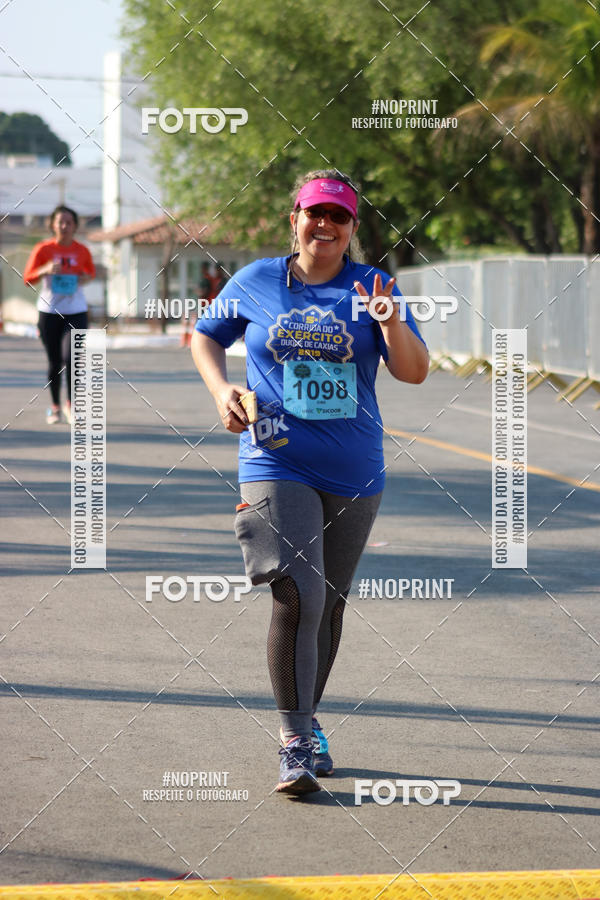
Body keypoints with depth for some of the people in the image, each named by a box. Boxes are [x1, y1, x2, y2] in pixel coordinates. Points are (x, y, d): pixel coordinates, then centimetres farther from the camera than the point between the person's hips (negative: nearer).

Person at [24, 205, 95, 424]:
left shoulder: (82, 251, 1)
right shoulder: (43, 249, -3)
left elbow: (91, 271, 20)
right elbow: (27, 278, -3)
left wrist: (86, 278, -4)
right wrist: (45, 270, -22)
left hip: (76, 312, 0)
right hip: (49, 312, 0)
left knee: (71, 358, -14)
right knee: (54, 362, 6)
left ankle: (70, 405, 2)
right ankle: (54, 406, 23)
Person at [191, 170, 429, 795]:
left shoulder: (370, 288, 2)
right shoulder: (255, 282, 3)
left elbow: (414, 373, -5)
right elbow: (206, 337, 18)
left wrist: (393, 326, -24)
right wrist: (220, 390, 0)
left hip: (353, 471, 2)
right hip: (277, 462, -2)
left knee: (330, 602, 13)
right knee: (297, 596, -17)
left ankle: (307, 719, 33)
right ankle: (295, 743, -12)